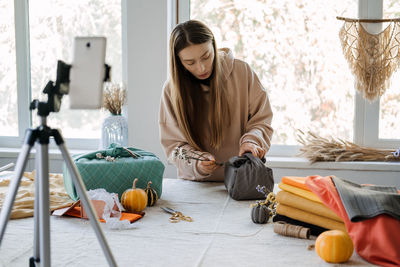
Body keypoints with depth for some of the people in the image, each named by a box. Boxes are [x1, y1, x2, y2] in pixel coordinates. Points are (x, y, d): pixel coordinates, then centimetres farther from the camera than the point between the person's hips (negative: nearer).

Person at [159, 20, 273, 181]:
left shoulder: (241, 72, -3)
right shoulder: (172, 89, -3)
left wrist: (251, 141, -18)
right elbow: (173, 143, 0)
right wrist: (196, 164, -19)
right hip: (196, 184, 3)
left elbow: (261, 120, 3)